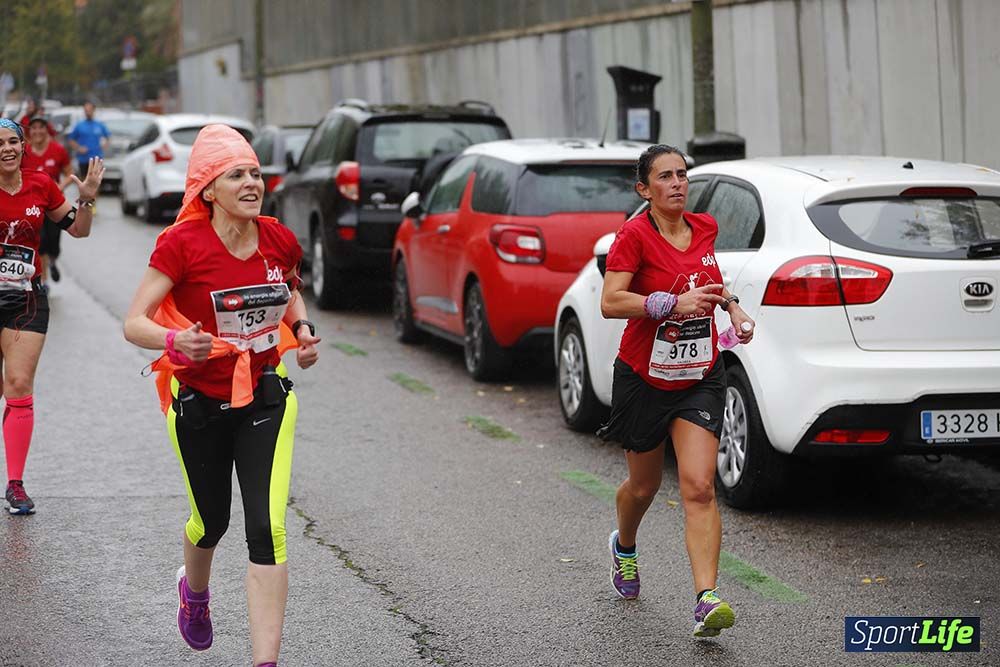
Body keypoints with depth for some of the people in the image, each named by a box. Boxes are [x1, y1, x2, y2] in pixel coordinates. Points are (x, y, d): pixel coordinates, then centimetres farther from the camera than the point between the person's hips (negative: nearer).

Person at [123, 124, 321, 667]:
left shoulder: (279, 240, -5)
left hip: (265, 398, 2)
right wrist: (174, 341, -40)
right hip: (198, 400, -2)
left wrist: (302, 330, -1)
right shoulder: (182, 244, -17)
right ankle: (194, 591, 54)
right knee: (211, 521, 17)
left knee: (267, 529, -12)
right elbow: (134, 322, -19)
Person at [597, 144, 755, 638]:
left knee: (699, 487, -14)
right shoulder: (634, 235, -15)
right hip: (644, 376, -2)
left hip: (700, 379, 2)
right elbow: (610, 302, -25)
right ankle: (624, 546, 51)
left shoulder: (705, 227, 1)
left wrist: (730, 303, 6)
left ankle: (706, 600, -20)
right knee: (644, 485, 17)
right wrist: (673, 304, -34)